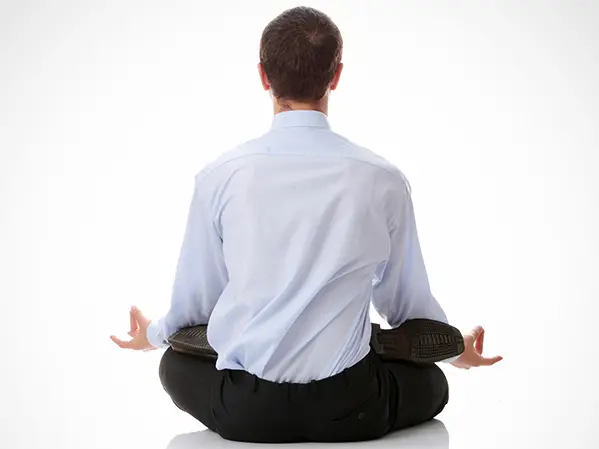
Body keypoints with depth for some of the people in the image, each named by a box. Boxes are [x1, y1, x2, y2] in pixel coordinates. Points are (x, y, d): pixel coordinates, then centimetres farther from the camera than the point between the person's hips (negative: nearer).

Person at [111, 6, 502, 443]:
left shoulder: (220, 177, -8)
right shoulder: (384, 180, -8)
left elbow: (196, 302, 5)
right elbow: (404, 302, 7)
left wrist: (152, 334, 30)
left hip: (245, 412, 1)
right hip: (349, 412, 0)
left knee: (176, 363, 33)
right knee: (432, 382, 31)